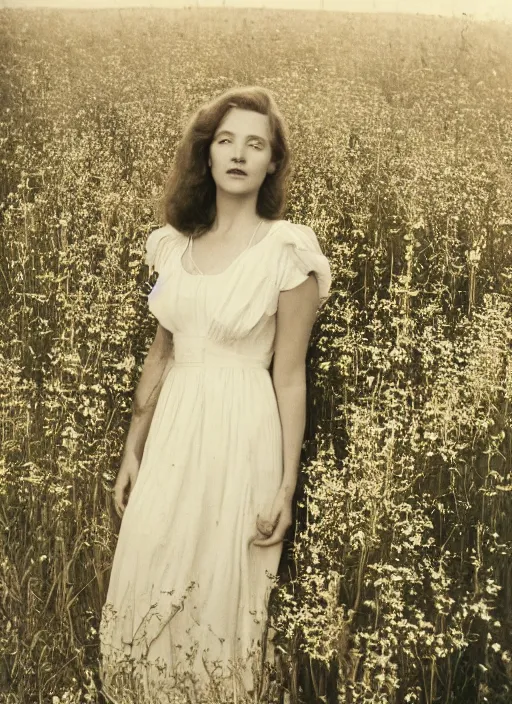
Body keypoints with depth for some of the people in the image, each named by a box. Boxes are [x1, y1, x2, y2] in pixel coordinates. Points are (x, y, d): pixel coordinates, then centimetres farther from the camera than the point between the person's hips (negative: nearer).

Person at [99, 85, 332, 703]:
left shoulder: (287, 250, -9)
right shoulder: (173, 244, 5)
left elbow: (290, 377, -8)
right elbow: (160, 355, 12)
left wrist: (286, 487, -8)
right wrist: (132, 449, 13)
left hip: (241, 432, -4)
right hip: (172, 429, 5)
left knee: (221, 593, 8)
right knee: (148, 582, 11)